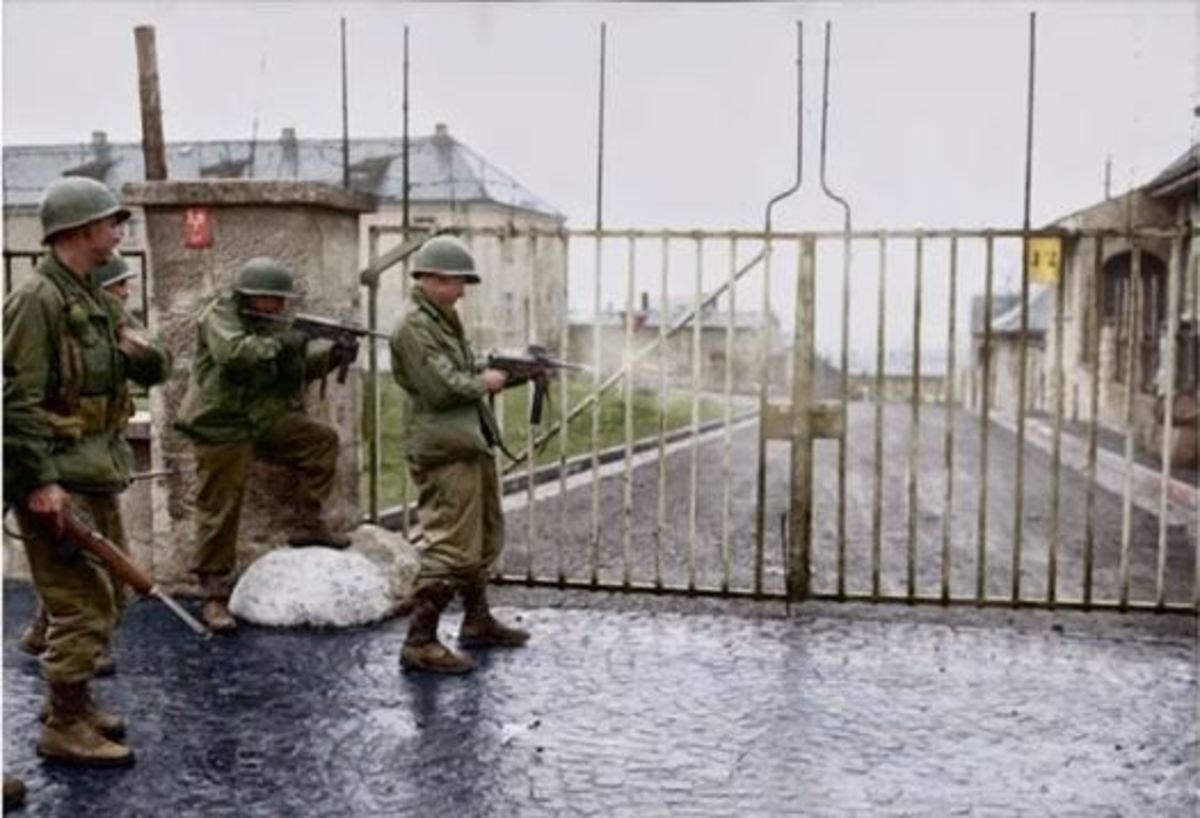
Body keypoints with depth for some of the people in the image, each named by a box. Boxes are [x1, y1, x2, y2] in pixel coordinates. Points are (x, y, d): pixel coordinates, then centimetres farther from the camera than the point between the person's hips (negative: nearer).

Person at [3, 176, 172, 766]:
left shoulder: (95, 298, 13)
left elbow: (155, 372, 18)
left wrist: (144, 353, -5)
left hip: (96, 475, 10)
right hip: (59, 482, -10)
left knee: (102, 599, 18)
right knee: (84, 608, -5)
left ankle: (72, 701, 33)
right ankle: (63, 729, 7)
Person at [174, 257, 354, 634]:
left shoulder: (273, 323, 11)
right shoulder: (220, 315, -11)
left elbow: (301, 368, 12)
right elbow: (233, 353, -31)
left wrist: (330, 354, -5)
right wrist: (279, 343, -24)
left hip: (266, 421, 7)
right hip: (221, 429, -7)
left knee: (322, 440, -2)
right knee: (219, 511, -4)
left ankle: (309, 524, 6)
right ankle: (215, 596, 5)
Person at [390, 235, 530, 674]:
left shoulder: (444, 320, 17)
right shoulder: (414, 327, -14)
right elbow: (442, 387, -23)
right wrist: (484, 382, -8)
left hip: (472, 445, 10)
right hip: (445, 452, -10)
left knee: (485, 539, 20)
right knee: (450, 549, -10)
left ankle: (477, 622, 34)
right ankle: (419, 642, -3)